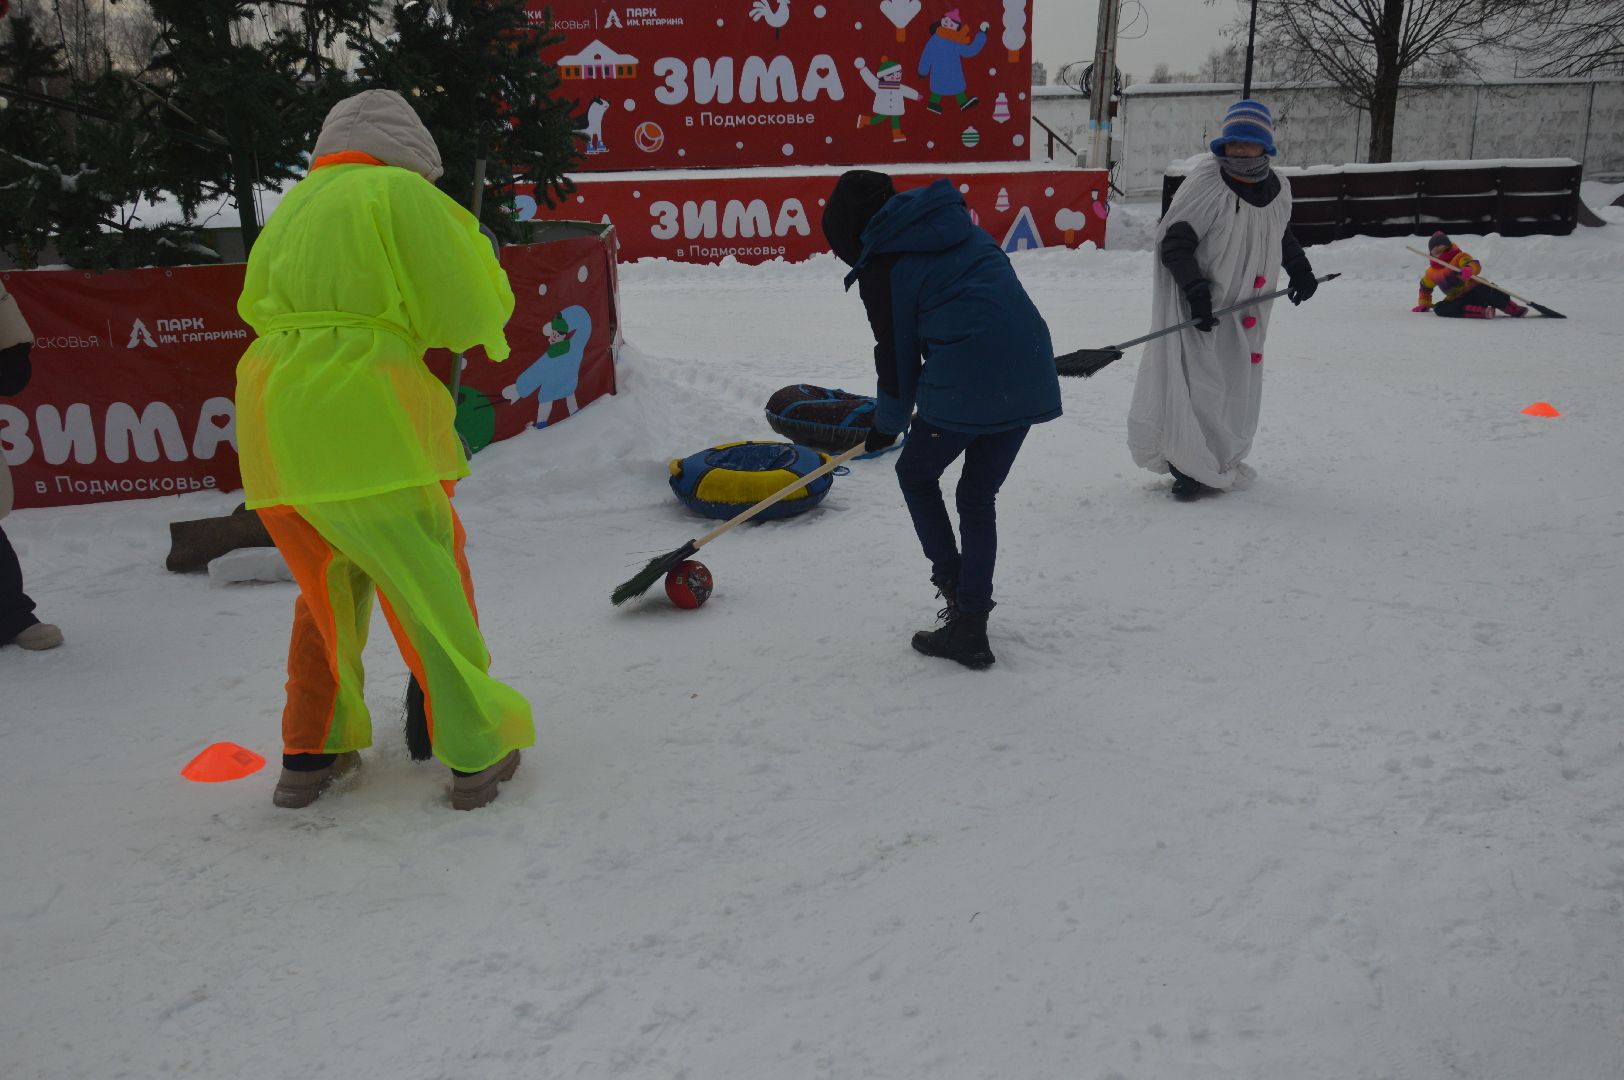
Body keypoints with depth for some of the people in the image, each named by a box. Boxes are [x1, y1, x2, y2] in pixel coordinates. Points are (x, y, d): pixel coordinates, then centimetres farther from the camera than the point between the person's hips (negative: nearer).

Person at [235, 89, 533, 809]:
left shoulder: (292, 206, 22)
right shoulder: (401, 191, 1)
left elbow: (255, 304, 25)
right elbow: (468, 317, -2)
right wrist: (467, 239, 16)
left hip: (270, 423, 7)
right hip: (364, 419, -7)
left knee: (327, 587, 22)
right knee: (431, 586, 5)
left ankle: (310, 753, 28)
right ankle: (478, 755, 11)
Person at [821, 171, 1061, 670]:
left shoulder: (881, 265, -1)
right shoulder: (954, 217, 19)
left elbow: (896, 353, 4)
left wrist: (887, 424, 19)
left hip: (965, 382, -7)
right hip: (1030, 375, 7)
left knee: (916, 473, 20)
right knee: (979, 495, 17)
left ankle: (952, 582, 14)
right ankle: (969, 628, 21)